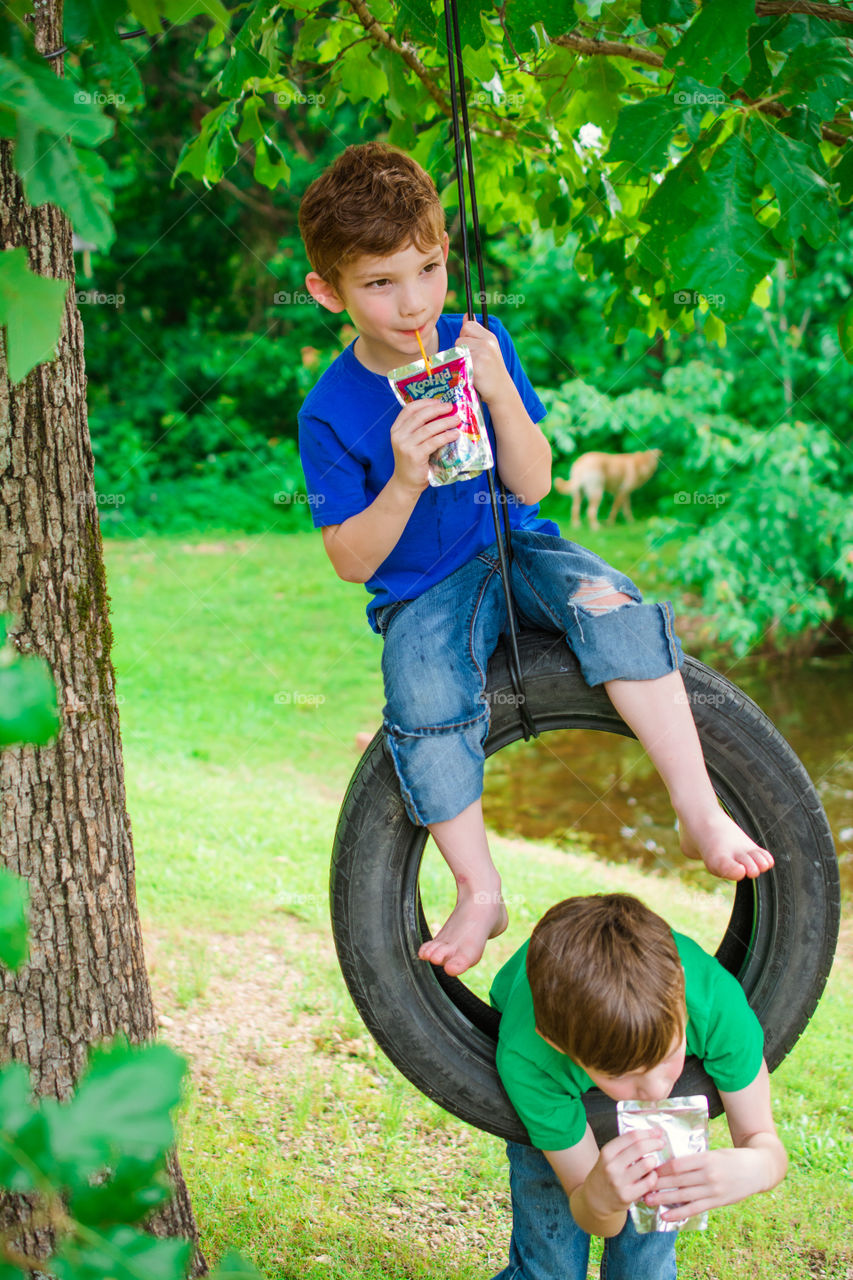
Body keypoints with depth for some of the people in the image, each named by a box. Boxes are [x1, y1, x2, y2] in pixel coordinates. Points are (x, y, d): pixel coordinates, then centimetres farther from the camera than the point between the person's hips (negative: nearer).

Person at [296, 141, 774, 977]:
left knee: (607, 603, -29)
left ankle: (699, 811, -26)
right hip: (420, 595, -2)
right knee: (428, 713, -31)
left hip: (514, 549, 2)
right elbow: (351, 561, -10)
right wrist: (403, 484, -28)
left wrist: (500, 393, -24)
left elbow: (533, 484, -6)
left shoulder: (478, 344, -4)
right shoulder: (330, 413, -11)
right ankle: (479, 893, -12)